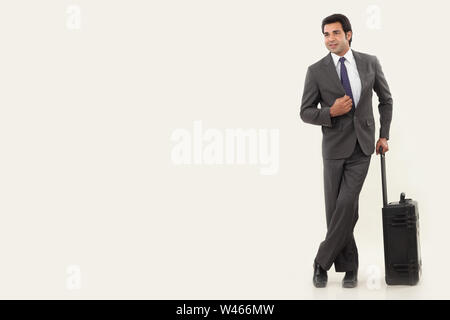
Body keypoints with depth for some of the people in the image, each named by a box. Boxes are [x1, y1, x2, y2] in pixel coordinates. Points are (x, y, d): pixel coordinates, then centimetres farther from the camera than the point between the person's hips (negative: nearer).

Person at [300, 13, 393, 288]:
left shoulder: (370, 63, 1)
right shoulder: (316, 71, -4)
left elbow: (386, 99, 14)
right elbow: (305, 112, 0)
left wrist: (384, 135, 10)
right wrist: (331, 112, -19)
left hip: (362, 147, 0)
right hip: (335, 148, 0)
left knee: (346, 205, -13)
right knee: (336, 209, 2)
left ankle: (322, 261, 2)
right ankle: (349, 266, 18)